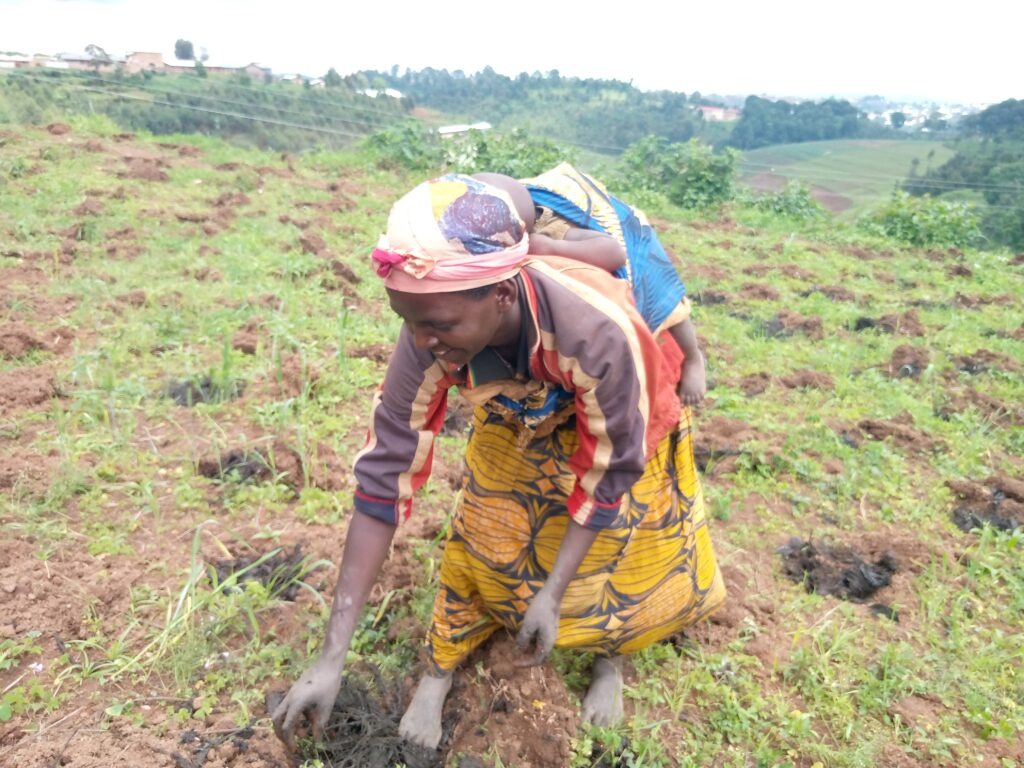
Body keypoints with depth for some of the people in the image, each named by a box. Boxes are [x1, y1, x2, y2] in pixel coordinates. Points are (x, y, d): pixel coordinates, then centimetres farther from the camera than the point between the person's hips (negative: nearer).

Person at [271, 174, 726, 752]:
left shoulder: (599, 332, -45)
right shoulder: (430, 338, -35)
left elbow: (611, 469, -27)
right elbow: (385, 474, -30)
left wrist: (551, 594, -24)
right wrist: (333, 655, -28)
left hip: (616, 429, -1)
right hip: (516, 428, 2)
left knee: (616, 547, 4)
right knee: (482, 542, 1)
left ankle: (610, 657, 35)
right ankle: (439, 673, 24)